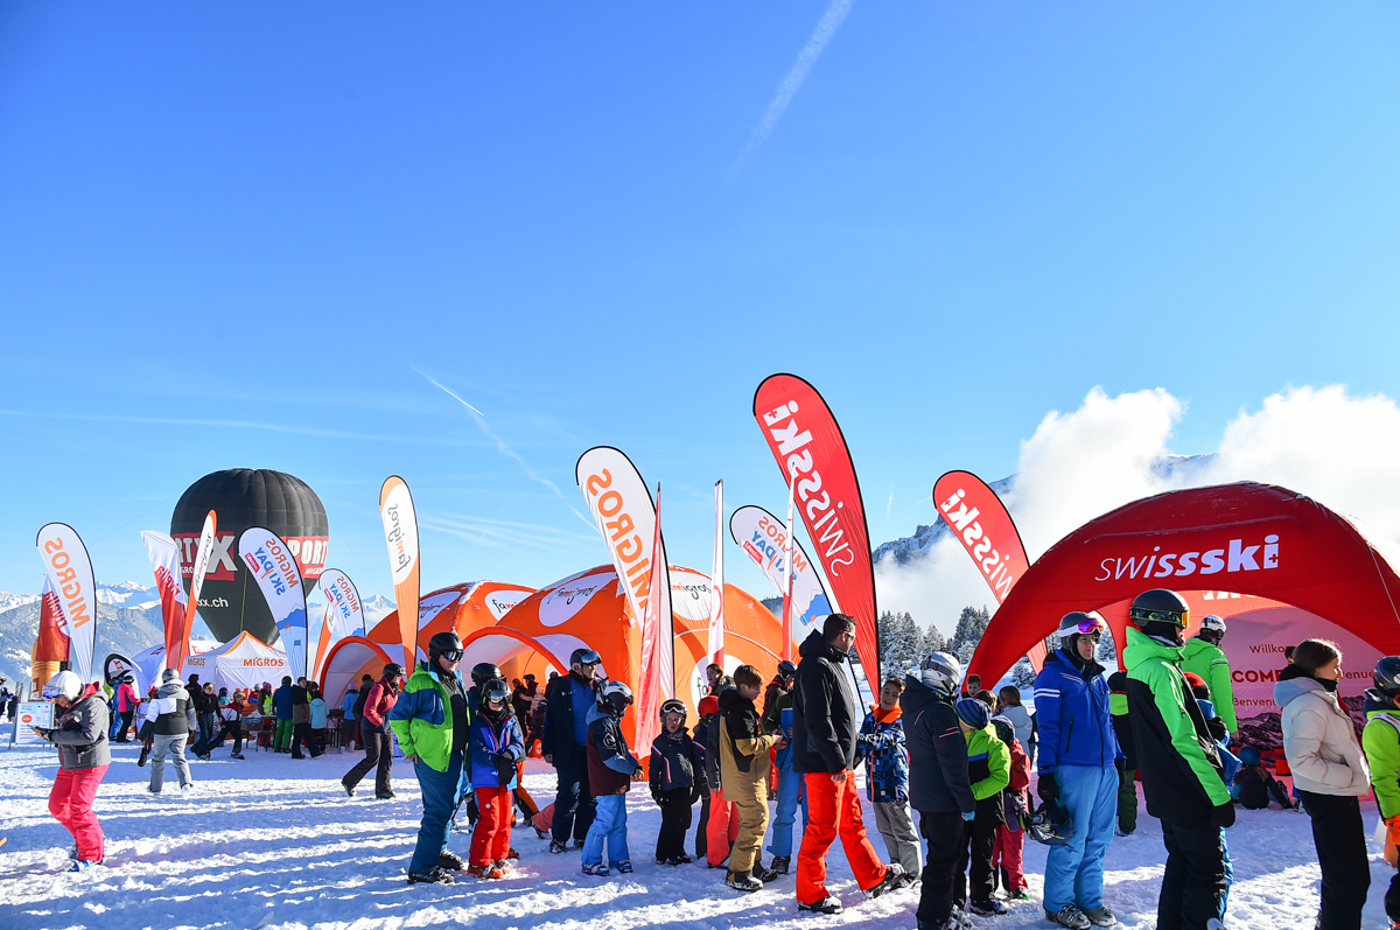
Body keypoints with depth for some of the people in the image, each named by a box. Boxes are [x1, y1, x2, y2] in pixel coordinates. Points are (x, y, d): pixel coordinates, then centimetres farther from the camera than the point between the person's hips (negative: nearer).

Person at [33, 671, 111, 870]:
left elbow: (88, 735, -27)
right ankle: (84, 839, 28)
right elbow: (63, 734, 15)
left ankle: (92, 854, 3)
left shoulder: (93, 705, -18)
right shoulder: (67, 707, 11)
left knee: (79, 809, -9)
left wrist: (54, 735, -21)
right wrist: (46, 732, -6)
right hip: (69, 764, 10)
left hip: (90, 763, -10)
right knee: (57, 805, 12)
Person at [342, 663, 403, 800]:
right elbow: (369, 711, -24)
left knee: (387, 758, 2)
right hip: (372, 729, -8)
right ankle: (348, 782, 13)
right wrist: (380, 722, -16)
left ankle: (383, 790, 8)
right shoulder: (378, 688, -20)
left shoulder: (394, 689, 8)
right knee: (373, 758, -5)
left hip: (386, 729, 8)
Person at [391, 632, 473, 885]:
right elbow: (398, 716, -11)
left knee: (449, 805, 18)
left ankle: (437, 853, 34)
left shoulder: (455, 680, 11)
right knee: (438, 811, -7)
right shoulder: (420, 682, -14)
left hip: (455, 756, 8)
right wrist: (409, 747, -11)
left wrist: (465, 751, 18)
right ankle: (421, 868, 0)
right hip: (432, 757, -8)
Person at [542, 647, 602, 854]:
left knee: (591, 794, 5)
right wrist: (547, 748, -6)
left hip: (592, 749, 4)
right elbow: (550, 718, -2)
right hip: (569, 750, -4)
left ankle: (582, 837, 17)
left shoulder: (596, 687, 7)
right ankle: (558, 838, 6)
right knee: (569, 793, -7)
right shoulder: (562, 687, -4)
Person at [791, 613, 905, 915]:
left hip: (840, 763, 10)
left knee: (852, 822, 19)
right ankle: (810, 895, 8)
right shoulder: (816, 667, -17)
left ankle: (875, 878, 31)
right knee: (823, 828, -3)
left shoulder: (832, 665, 17)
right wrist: (835, 761, -22)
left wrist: (848, 754, 18)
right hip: (824, 765, -10)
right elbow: (817, 719, -24)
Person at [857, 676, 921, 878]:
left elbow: (887, 739, -26)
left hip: (895, 782, -7)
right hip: (875, 783, 7)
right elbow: (862, 747, 15)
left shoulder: (901, 720, -8)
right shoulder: (871, 717, 11)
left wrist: (862, 739, -41)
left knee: (903, 831, -1)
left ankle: (912, 873, 7)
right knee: (886, 830, 17)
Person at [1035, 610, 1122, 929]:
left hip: (1106, 769, 7)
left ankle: (1089, 899, 23)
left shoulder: (1095, 675, 15)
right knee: (1072, 840, -3)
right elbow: (1047, 727, -10)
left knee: (1098, 839, 11)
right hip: (1074, 768, -7)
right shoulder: (1053, 675, -7)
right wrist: (1046, 772, -13)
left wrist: (1120, 757, 19)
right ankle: (1057, 904, 10)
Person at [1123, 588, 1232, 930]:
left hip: (1165, 793, 9)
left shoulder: (1139, 668, 12)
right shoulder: (1162, 671, -18)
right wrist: (1219, 794, -19)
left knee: (1181, 866, 17)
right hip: (1189, 793, -9)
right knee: (1209, 873, -3)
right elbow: (1183, 740, -22)